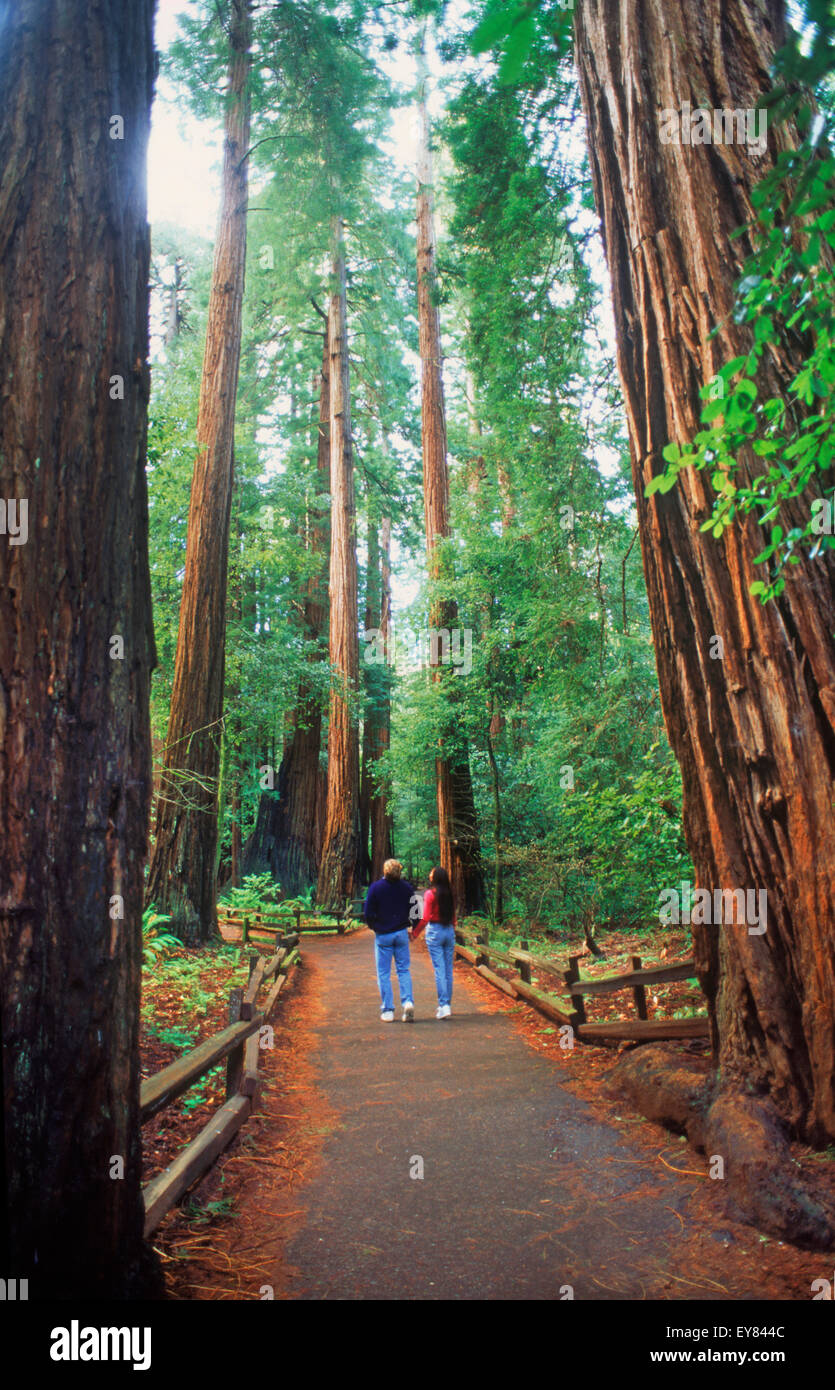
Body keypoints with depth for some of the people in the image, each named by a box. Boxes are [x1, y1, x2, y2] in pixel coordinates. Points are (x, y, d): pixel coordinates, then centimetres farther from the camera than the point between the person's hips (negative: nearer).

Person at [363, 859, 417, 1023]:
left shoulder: (376, 888, -10)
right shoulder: (407, 887, -2)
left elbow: (368, 914, -9)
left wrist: (375, 927, 7)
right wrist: (406, 923, 11)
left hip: (383, 935, -2)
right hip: (401, 934, 2)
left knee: (383, 973, 6)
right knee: (403, 970, 12)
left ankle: (388, 1011, 6)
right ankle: (408, 1002, -6)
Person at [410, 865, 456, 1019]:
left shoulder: (430, 894, -10)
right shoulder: (449, 894, 6)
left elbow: (425, 918, -12)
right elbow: (453, 917, 12)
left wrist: (414, 933, -3)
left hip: (434, 931, -5)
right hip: (449, 931, 5)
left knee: (439, 970, -4)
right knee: (448, 969, 10)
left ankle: (444, 1006, -7)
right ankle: (447, 1005, 19)